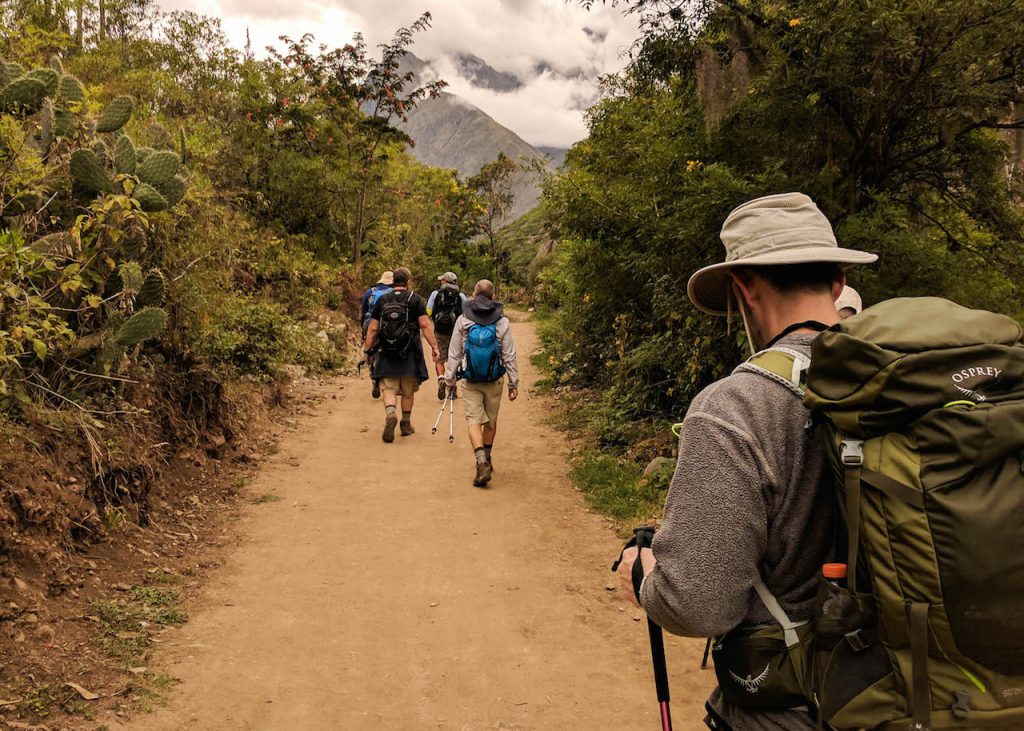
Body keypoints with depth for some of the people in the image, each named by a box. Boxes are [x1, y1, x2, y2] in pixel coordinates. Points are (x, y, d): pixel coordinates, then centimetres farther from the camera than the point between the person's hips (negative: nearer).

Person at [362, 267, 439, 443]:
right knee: (408, 390, 13)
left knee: (389, 388, 4)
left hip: (388, 354, 1)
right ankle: (406, 424, 22)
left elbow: (373, 328, 3)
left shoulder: (382, 300, 4)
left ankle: (390, 414, -22)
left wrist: (366, 349, 11)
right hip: (410, 353, -1)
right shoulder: (415, 299, -3)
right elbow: (425, 325, -9)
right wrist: (434, 346, -5)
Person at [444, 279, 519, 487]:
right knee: (491, 420, 17)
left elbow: (454, 354, -1)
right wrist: (513, 384, 4)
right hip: (495, 381, 1)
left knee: (474, 421, 0)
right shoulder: (502, 322, -4)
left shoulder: (463, 320, -4)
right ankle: (486, 458, 32)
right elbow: (509, 356, -3)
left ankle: (482, 463, -17)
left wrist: (449, 379, 7)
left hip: (470, 382, -1)